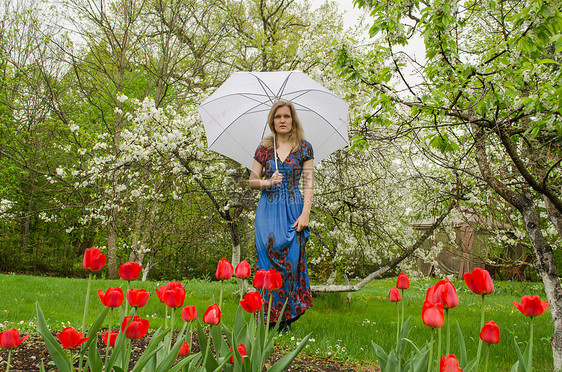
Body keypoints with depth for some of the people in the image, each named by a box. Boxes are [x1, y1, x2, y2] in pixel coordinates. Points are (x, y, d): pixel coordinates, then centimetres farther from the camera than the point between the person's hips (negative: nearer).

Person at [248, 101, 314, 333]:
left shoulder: (304, 148, 5)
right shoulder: (264, 148, 9)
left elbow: (309, 184, 2)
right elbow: (252, 180, 12)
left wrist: (305, 213, -8)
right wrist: (267, 182, -9)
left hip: (293, 210, -1)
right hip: (268, 209, 1)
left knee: (291, 259, -5)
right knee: (268, 259, -4)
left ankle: (287, 319, 4)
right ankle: (269, 318, 4)